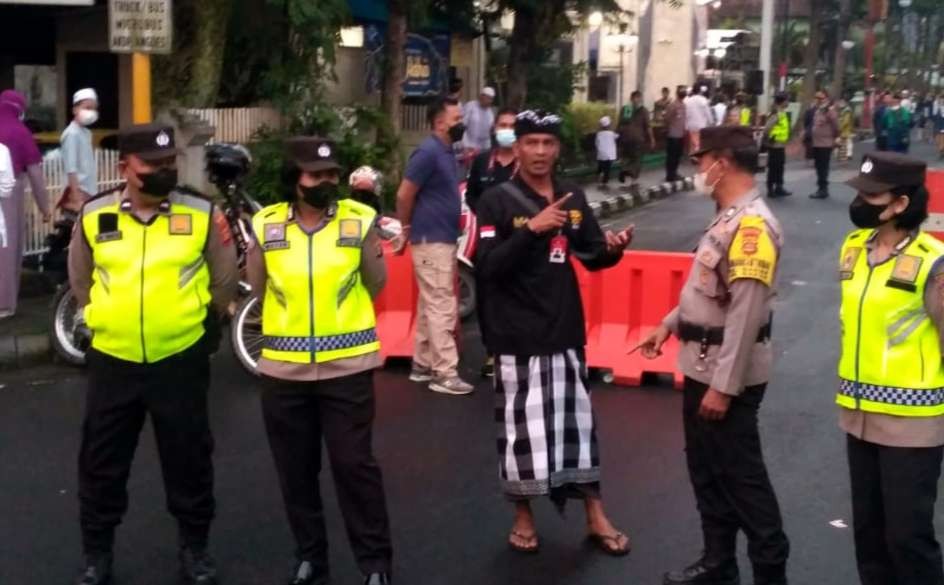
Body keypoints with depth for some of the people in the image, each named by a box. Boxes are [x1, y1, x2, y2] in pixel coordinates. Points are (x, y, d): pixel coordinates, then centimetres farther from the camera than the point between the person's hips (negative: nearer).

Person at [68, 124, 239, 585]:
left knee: (189, 459, 12)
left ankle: (194, 547, 29)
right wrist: (109, 321, 13)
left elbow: (224, 282, 6)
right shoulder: (93, 217, -1)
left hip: (181, 360, -1)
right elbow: (80, 281, 13)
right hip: (112, 361, 1)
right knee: (102, 462, 12)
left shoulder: (202, 215, -5)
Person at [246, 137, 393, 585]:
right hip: (283, 367, 3)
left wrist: (369, 243, -5)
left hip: (347, 364, -3)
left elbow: (376, 287, -2)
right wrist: (237, 250, 2)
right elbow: (257, 287, 9)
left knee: (354, 464, 0)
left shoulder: (359, 219, -3)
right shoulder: (266, 224, 1)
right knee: (296, 469, 13)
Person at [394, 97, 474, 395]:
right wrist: (407, 229, -3)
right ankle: (445, 374, -5)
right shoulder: (429, 152, -16)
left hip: (443, 239, 9)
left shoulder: (446, 151, 13)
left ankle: (422, 364, 22)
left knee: (430, 306, 14)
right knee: (441, 307, -8)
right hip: (432, 240, -9)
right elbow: (404, 195, -16)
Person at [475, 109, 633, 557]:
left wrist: (613, 249, -9)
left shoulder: (573, 198, 6)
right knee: (523, 427, 3)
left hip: (566, 330, 5)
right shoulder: (498, 201, -9)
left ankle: (596, 517, 22)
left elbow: (592, 256, 14)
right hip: (518, 335, -4)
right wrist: (532, 230, -27)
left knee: (577, 422, 12)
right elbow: (485, 268, -18)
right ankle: (523, 515, 22)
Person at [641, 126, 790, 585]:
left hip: (728, 375, -10)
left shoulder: (752, 225, -23)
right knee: (706, 470, 18)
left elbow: (746, 314, -25)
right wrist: (668, 325, 18)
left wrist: (724, 386, -24)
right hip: (702, 366, 10)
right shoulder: (728, 219, 8)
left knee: (740, 475, 2)